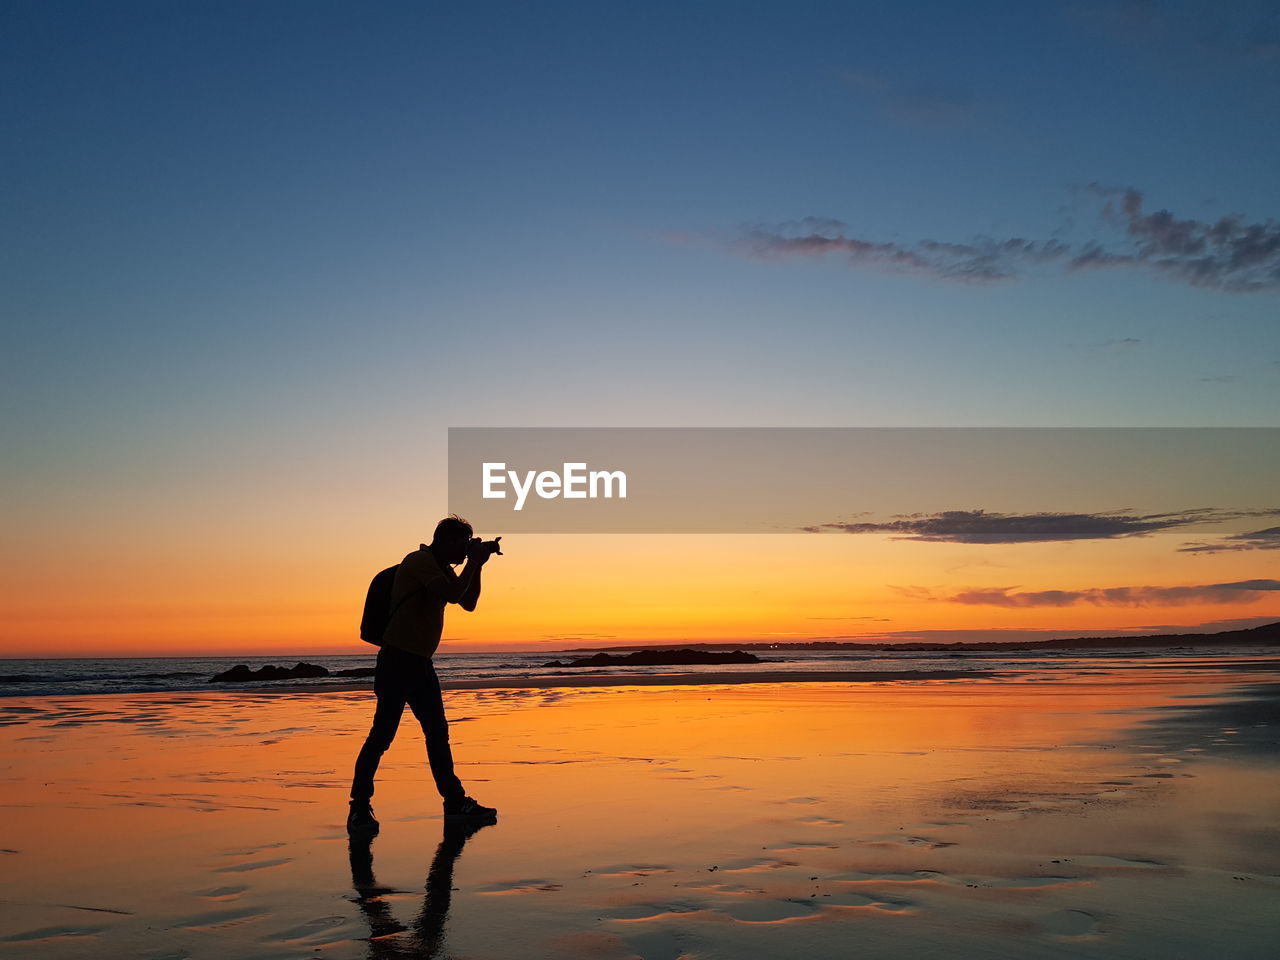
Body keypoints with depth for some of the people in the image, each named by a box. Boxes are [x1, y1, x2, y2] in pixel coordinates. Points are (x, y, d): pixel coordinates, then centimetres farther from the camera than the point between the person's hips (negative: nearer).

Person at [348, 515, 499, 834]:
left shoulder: (442, 568, 17)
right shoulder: (419, 561, -12)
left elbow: (469, 603, 17)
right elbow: (454, 595, -24)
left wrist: (477, 563, 8)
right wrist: (474, 562, -11)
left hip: (420, 663, 10)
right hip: (397, 660, -10)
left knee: (437, 733, 10)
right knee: (383, 733, -7)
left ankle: (455, 803, 15)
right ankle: (359, 808, 3)